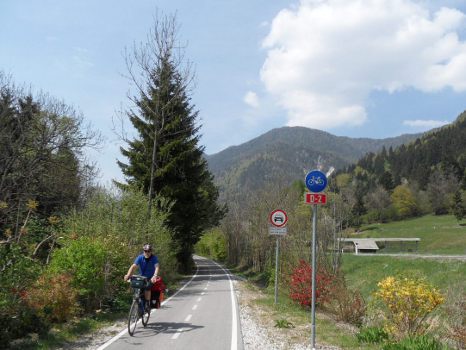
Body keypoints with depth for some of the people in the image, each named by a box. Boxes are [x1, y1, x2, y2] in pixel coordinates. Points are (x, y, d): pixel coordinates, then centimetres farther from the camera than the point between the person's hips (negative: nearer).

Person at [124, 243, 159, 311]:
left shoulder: (154, 258, -17)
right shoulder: (140, 257, -13)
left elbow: (157, 267, -31)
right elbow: (133, 266, -24)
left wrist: (155, 276, -51)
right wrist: (128, 275, -40)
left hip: (150, 278, -2)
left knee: (147, 287, -27)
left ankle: (147, 303, -10)